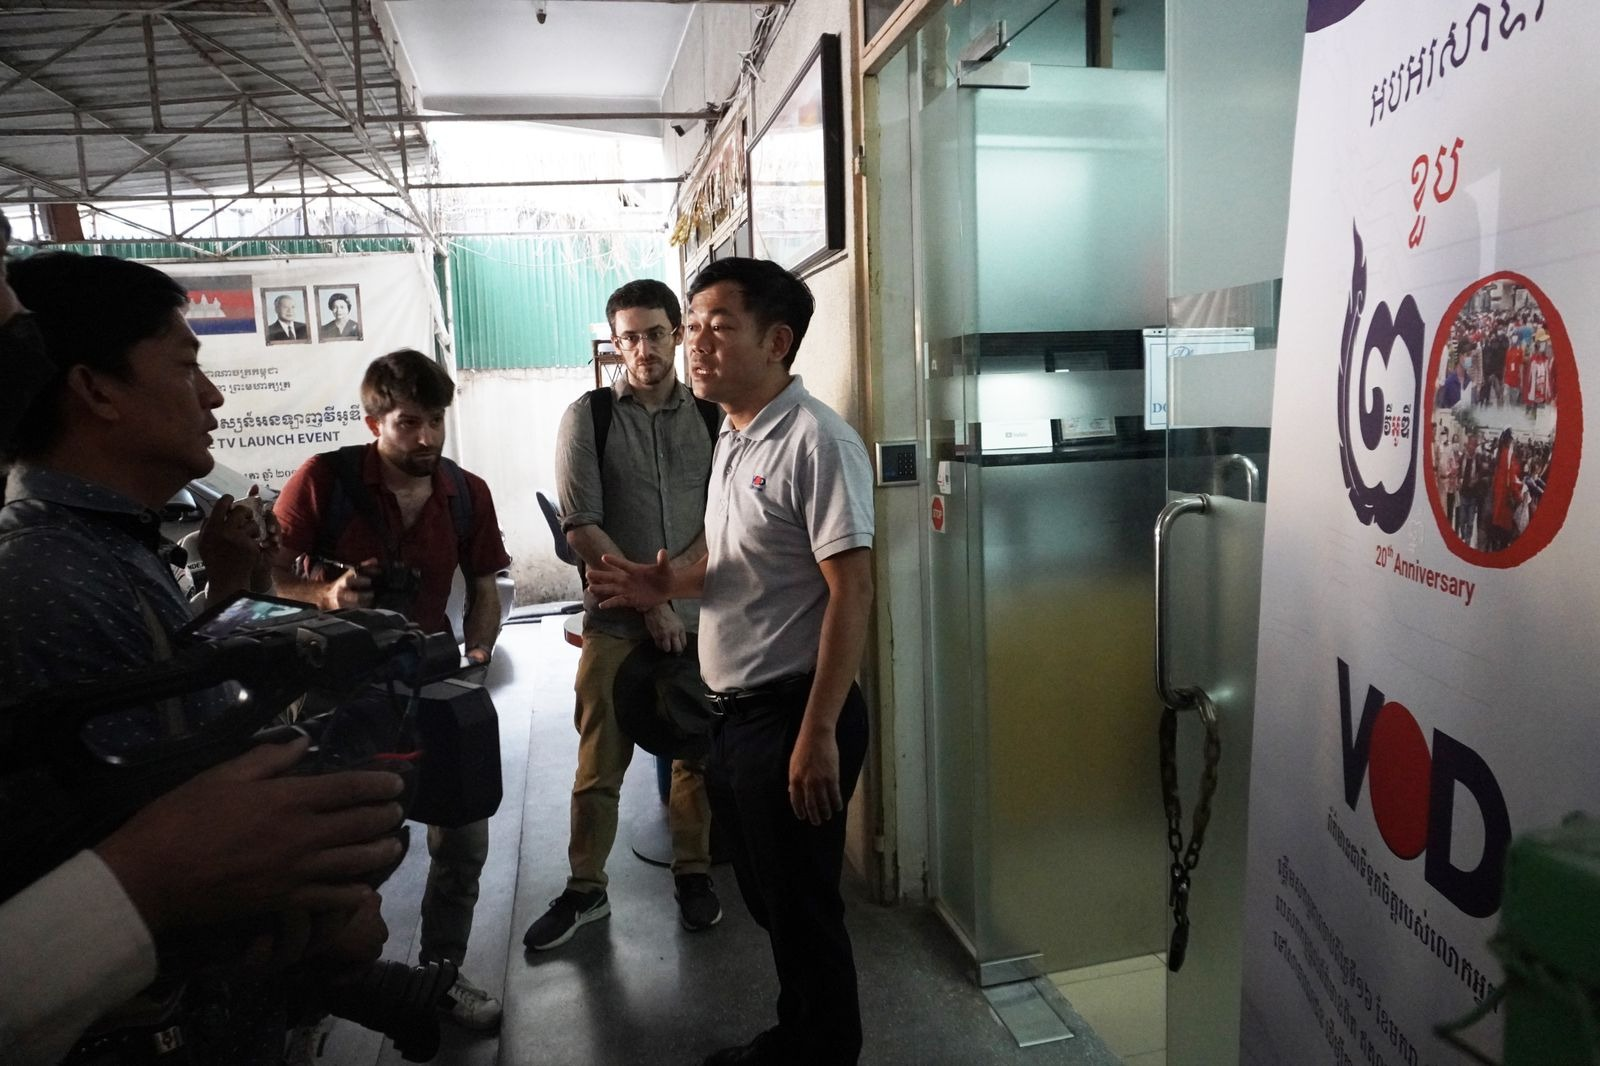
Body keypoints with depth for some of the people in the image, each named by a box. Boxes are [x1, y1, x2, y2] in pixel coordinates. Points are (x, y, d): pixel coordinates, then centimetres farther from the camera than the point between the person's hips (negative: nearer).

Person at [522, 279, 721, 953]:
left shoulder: (711, 416, 4)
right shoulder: (588, 416, -2)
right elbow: (581, 528, -7)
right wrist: (649, 601, -11)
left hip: (698, 615, 2)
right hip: (616, 620, -1)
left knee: (697, 756, 11)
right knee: (598, 766, 5)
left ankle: (693, 872, 29)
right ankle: (585, 890, 22)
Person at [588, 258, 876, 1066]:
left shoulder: (815, 441, -17)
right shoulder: (732, 438, 11)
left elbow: (851, 590, -21)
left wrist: (817, 733, -23)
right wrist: (665, 587, 2)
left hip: (791, 714, -9)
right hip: (734, 711, 9)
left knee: (805, 909, 8)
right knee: (767, 897, 22)